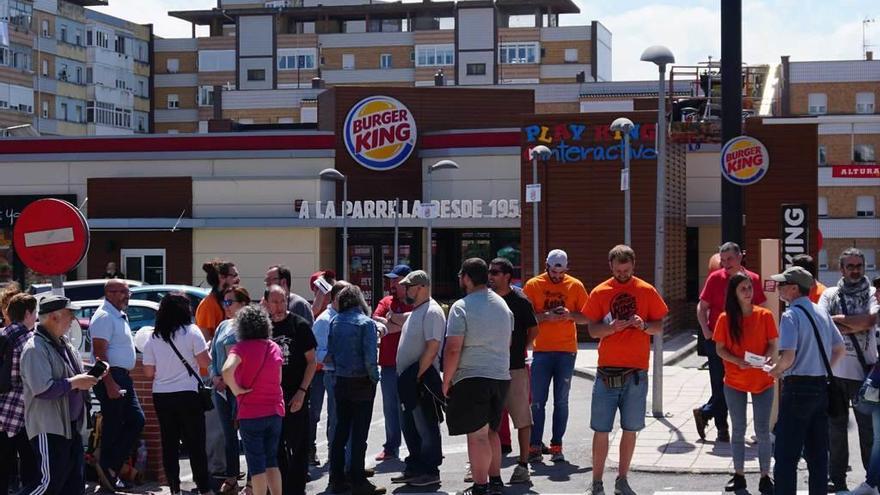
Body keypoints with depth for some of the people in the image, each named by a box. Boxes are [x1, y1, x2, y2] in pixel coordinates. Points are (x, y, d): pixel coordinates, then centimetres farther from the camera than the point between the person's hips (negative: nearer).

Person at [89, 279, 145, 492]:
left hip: (123, 377, 10)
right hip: (111, 377, -10)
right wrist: (110, 384, -25)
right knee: (113, 427, -4)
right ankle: (107, 467, 4)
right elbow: (100, 353, -21)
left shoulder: (120, 316, 16)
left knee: (136, 420, 7)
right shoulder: (104, 317, -14)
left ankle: (110, 468, 11)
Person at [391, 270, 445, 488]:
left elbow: (432, 348, -22)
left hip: (421, 380, -10)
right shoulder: (416, 311, 17)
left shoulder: (432, 312, -15)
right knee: (409, 427, 15)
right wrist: (405, 377, 16)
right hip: (407, 379, 10)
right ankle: (414, 468, 24)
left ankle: (430, 472, 2)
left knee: (426, 427, -4)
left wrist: (417, 376, -22)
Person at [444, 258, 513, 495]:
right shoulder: (502, 304, 11)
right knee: (491, 431, 18)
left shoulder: (461, 307, -11)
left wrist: (446, 381, -6)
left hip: (472, 378, -7)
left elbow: (453, 349, -15)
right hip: (502, 376, 7)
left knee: (477, 435, -4)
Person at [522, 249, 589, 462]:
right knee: (538, 401, 0)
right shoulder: (533, 285, 1)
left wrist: (570, 315, -14)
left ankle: (557, 445, 8)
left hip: (566, 351, 1)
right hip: (541, 350, -1)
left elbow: (586, 318, 6)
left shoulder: (575, 286, 4)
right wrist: (546, 316, -17)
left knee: (561, 401, 4)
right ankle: (535, 446, 3)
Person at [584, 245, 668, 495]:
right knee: (601, 430, 0)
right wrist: (610, 327, -16)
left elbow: (659, 329, 7)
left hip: (636, 371, 0)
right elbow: (592, 330, 4)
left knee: (630, 429, 6)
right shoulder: (599, 292, 3)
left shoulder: (647, 291, 3)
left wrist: (644, 325, -14)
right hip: (607, 370, 0)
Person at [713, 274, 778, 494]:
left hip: (763, 381, -1)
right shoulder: (726, 319, -3)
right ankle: (739, 476, 17)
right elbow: (720, 349, -1)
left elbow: (774, 345, 0)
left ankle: (765, 477, 10)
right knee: (738, 430, 9)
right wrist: (737, 361, -18)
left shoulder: (765, 316, -4)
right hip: (735, 382, 1)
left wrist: (768, 358, -21)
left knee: (763, 430, 2)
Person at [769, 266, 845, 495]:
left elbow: (788, 356, -21)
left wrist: (775, 371, -3)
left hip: (797, 388, -8)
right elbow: (840, 349, 15)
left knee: (786, 455, -3)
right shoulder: (822, 313, 10)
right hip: (822, 386, 8)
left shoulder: (791, 315, -14)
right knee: (818, 454, 12)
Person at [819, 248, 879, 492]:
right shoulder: (830, 294, 7)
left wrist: (838, 319, -9)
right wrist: (854, 325, -11)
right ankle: (837, 478, 16)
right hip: (835, 370, 2)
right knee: (835, 426, 8)